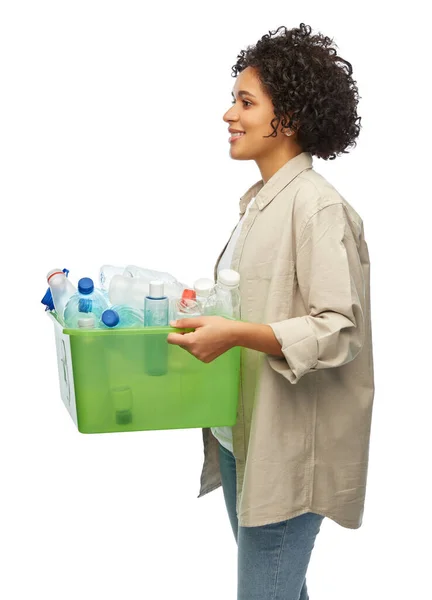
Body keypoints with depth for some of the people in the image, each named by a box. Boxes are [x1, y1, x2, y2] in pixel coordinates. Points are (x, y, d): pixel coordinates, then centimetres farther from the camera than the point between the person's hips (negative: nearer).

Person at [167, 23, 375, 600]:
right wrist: (202, 318, 10)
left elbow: (338, 331, -20)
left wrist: (236, 334, -29)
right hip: (240, 435, 8)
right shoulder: (261, 201, 11)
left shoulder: (318, 206, -16)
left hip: (287, 448, -8)